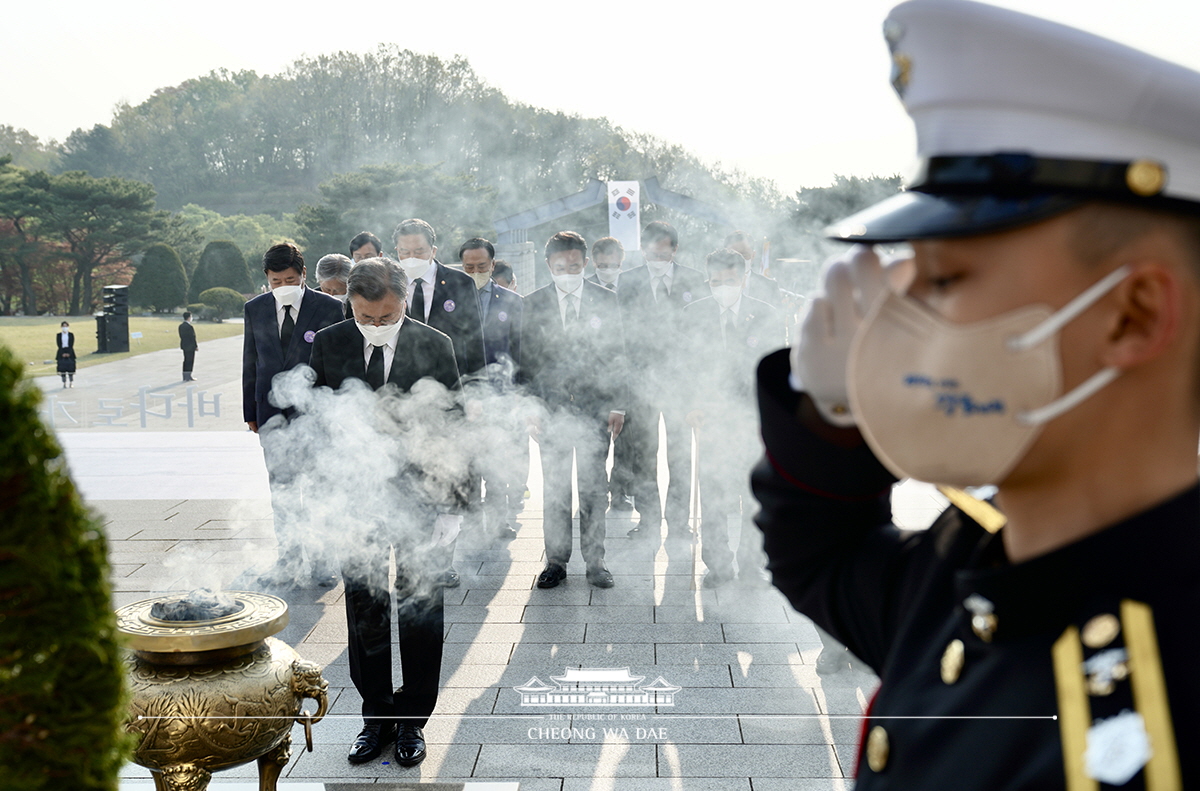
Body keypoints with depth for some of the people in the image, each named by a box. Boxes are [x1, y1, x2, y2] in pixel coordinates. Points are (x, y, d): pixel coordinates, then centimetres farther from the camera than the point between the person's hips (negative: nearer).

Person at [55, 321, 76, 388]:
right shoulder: (58, 335, 6)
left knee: (70, 368, -1)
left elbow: (71, 345, -2)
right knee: (62, 369, -3)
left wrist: (68, 353, -13)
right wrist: (63, 353, -12)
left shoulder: (71, 335, 5)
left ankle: (71, 383, 7)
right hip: (61, 353, 0)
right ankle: (64, 383, 0)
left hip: (70, 353, 0)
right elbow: (59, 345, -1)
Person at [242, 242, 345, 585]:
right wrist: (250, 412, 12)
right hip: (273, 412, 3)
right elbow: (250, 363, 13)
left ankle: (318, 558, 12)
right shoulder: (255, 309, 8)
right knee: (281, 486, 5)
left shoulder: (329, 308, -3)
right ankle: (289, 558, 13)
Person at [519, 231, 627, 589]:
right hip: (551, 408, 0)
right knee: (554, 489, 5)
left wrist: (617, 405, -1)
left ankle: (595, 561, 15)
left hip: (595, 406, 0)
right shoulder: (533, 303, 4)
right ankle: (556, 561, 15)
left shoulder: (606, 300, 4)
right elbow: (526, 359, 5)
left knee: (593, 487, 5)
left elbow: (617, 355, 4)